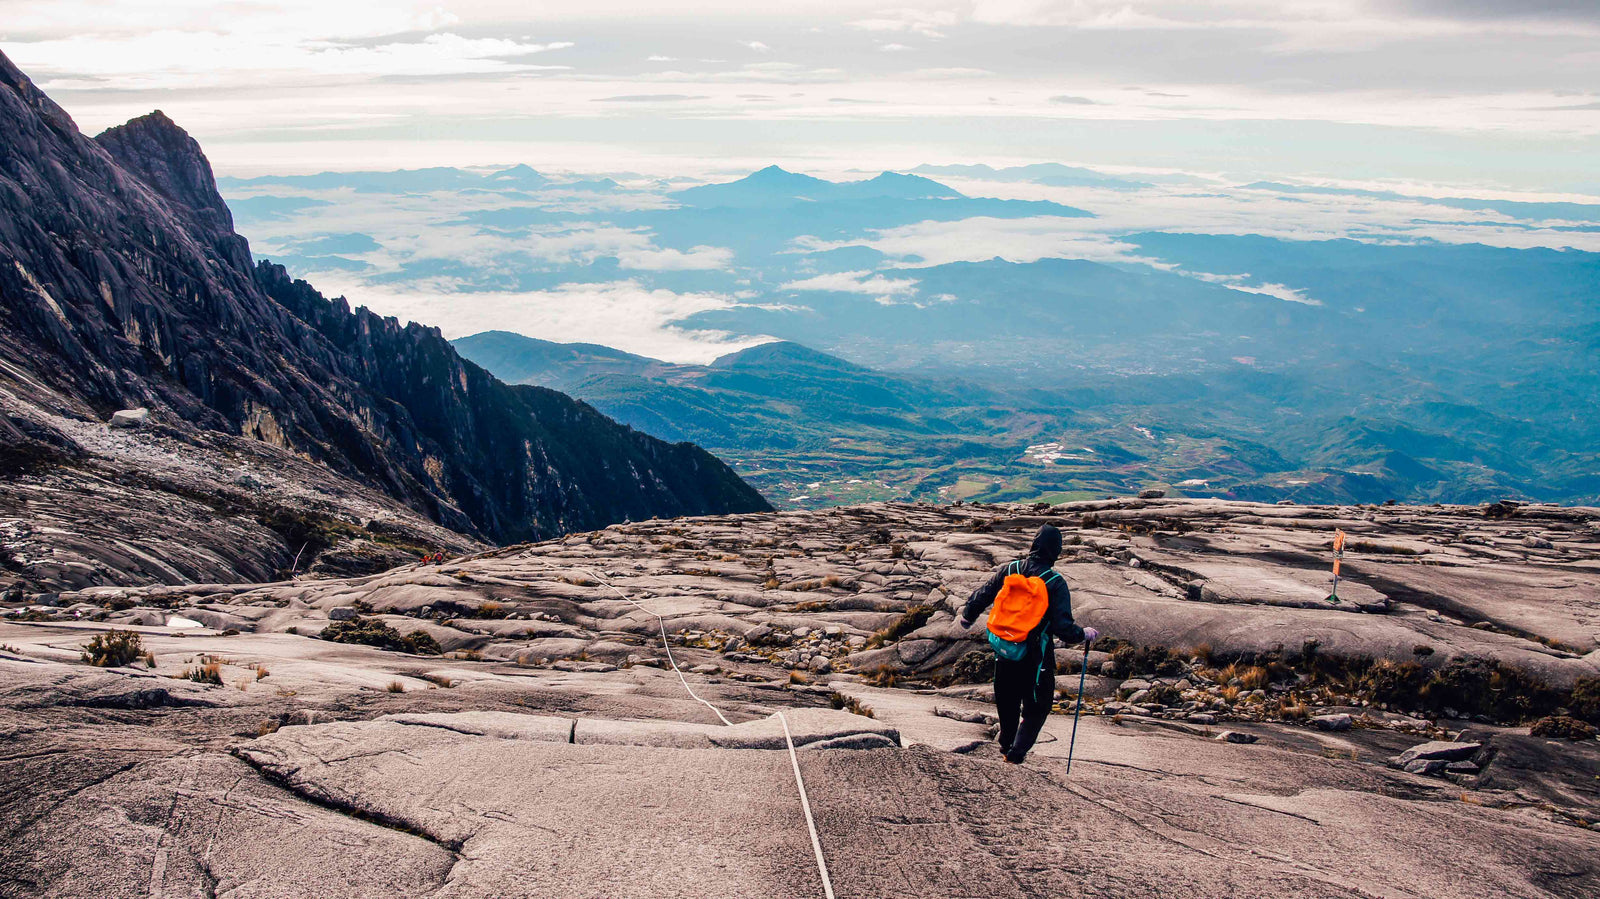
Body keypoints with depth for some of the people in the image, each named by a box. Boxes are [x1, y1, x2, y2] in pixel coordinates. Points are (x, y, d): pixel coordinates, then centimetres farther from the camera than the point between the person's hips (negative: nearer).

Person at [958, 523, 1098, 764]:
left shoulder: (1008, 570, -5)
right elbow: (1063, 628, -20)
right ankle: (1016, 752, 6)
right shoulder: (1055, 582, -16)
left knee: (1007, 702, 24)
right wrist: (1084, 634, -1)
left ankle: (1006, 744, 44)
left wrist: (967, 616, 24)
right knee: (1037, 707, 14)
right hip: (1035, 657, -4)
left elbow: (980, 598, 4)